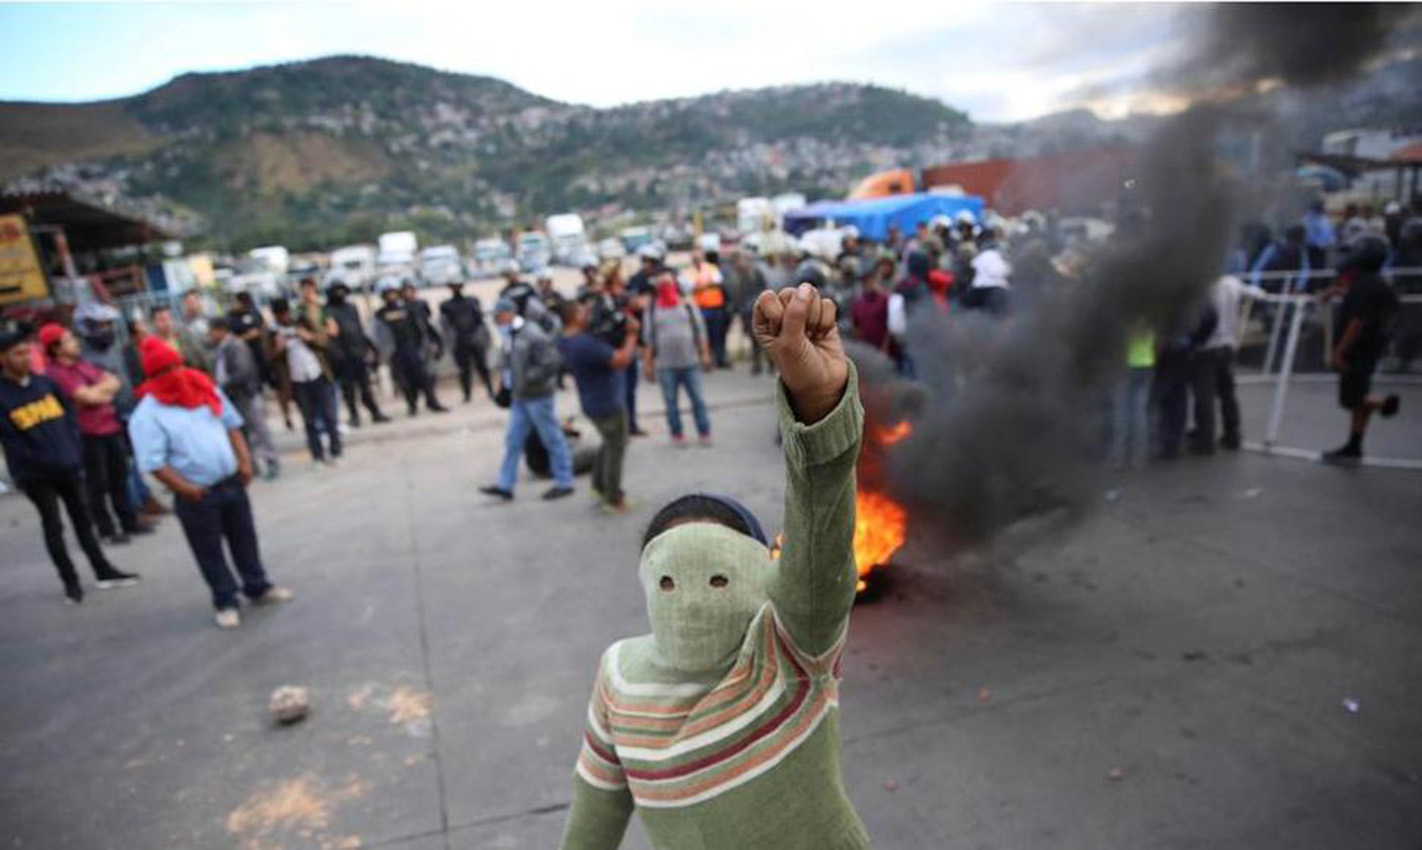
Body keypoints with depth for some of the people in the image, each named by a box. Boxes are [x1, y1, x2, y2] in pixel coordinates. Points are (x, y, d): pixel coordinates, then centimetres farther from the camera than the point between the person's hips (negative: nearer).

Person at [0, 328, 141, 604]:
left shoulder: (44, 382, 3)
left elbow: (69, 414, 9)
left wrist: (74, 451, -2)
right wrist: (47, 463, -14)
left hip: (68, 466, 4)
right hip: (35, 474, -4)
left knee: (82, 518, 13)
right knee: (53, 526, 4)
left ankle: (103, 571, 23)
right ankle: (70, 581, 15)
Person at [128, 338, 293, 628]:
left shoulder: (203, 388, 5)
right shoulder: (147, 415, -13)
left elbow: (232, 425, 12)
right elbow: (154, 463, -17)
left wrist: (244, 460, 3)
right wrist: (185, 489, -22)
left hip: (231, 481, 5)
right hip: (197, 494, -5)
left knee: (245, 537, 16)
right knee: (210, 550, 7)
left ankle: (258, 587, 32)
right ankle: (225, 602, 22)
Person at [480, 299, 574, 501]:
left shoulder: (532, 335, -18)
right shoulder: (509, 336, 10)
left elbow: (552, 363, -24)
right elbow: (504, 359, 26)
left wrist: (529, 379, -21)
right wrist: (504, 377, 8)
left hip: (537, 397, -9)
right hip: (519, 397, 9)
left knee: (552, 439, 2)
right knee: (513, 439, 11)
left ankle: (564, 483, 13)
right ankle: (505, 486, 18)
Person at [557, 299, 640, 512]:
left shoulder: (564, 341, -1)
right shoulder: (585, 343, -30)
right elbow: (622, 360, -29)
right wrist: (632, 334, -16)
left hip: (593, 403, 9)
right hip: (608, 404, -9)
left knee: (609, 443, 28)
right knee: (616, 449, 8)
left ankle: (599, 485, 38)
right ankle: (614, 499, 20)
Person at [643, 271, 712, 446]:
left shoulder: (689, 306, 7)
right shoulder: (652, 311, 8)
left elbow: (700, 331, 6)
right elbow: (648, 340, 7)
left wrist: (705, 354, 0)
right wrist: (648, 363, 3)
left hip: (690, 362, 0)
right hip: (665, 366, 0)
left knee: (697, 399, 2)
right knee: (671, 402, 5)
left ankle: (704, 432, 12)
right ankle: (677, 434, 17)